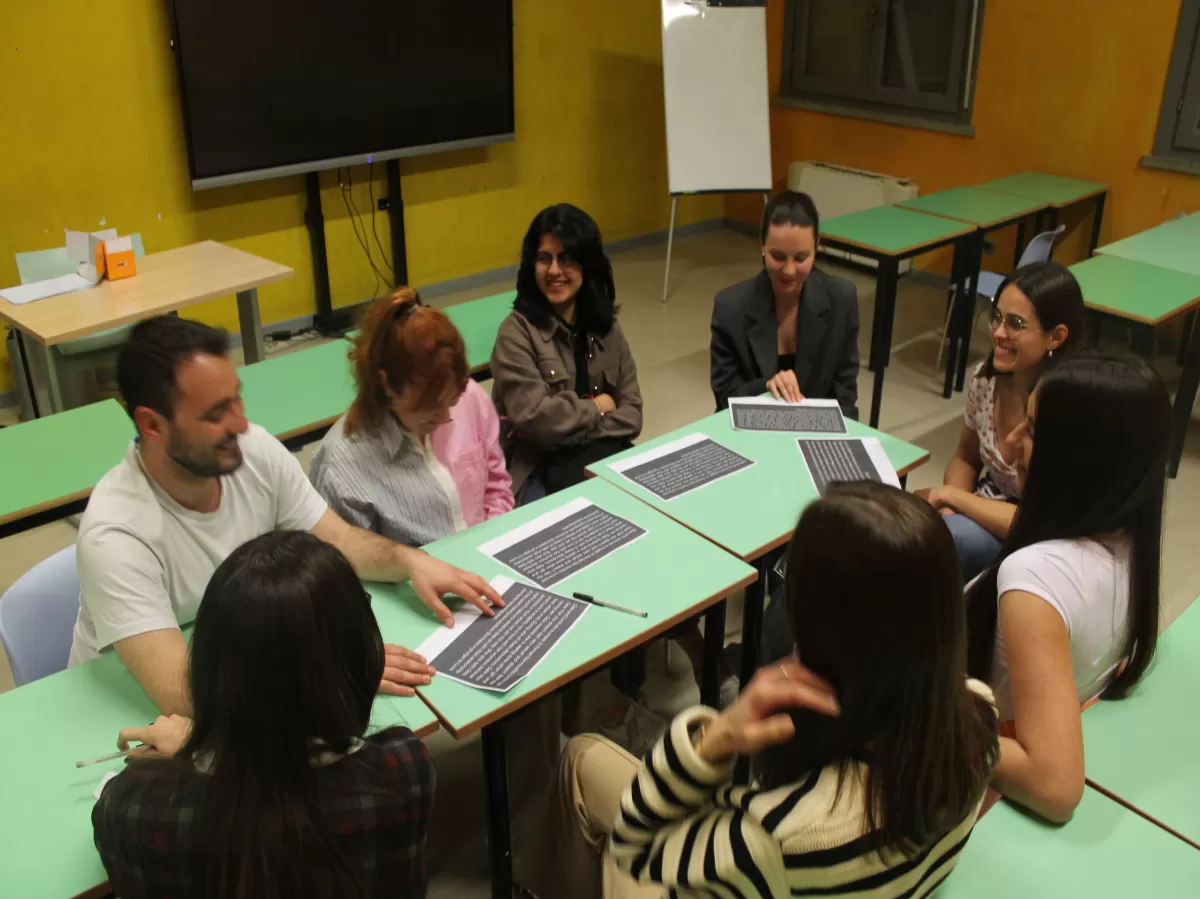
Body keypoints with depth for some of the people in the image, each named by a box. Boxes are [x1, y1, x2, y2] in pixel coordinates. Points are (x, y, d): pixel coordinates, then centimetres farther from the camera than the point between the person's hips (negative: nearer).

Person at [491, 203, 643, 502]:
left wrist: (563, 432, -12)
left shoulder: (605, 326, 9)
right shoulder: (517, 331, -7)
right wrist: (596, 406, -2)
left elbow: (631, 415, 3)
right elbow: (533, 416, -17)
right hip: (538, 470, -5)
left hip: (600, 451, 5)